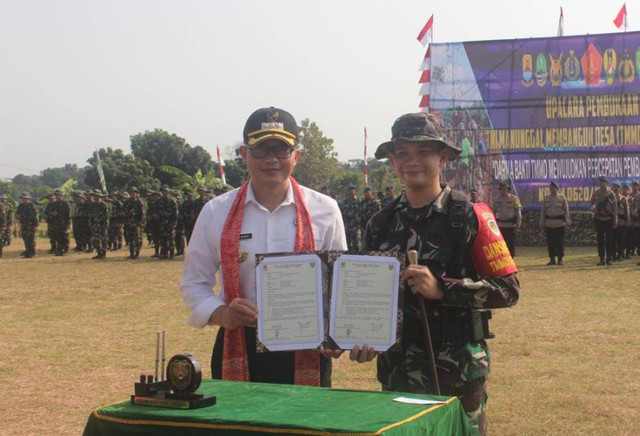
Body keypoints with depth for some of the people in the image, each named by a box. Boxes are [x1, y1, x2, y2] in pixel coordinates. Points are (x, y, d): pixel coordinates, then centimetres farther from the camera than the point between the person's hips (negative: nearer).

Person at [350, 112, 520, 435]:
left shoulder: (471, 217, -6)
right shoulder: (380, 225, 6)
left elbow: (509, 289, -10)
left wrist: (441, 288, -20)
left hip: (459, 370, -3)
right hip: (398, 371, 3)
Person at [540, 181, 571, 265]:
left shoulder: (562, 198, 3)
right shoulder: (546, 198, 10)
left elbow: (566, 211, 3)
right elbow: (543, 211, 11)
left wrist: (567, 223, -2)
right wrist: (542, 223, 7)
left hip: (559, 223, -3)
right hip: (549, 223, 3)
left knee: (560, 242, -2)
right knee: (550, 242, 2)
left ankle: (560, 259, 6)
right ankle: (552, 259, 10)